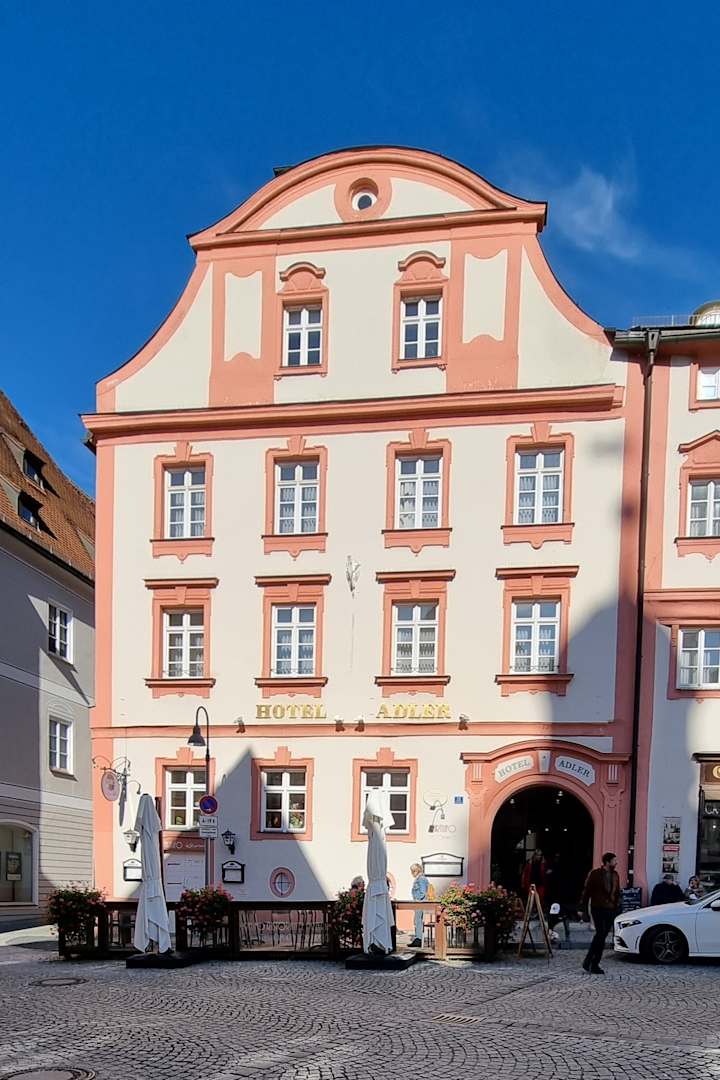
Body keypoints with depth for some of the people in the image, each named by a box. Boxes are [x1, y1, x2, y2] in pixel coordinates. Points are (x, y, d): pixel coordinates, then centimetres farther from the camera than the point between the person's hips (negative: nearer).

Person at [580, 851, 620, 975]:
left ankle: (595, 964, 10)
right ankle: (588, 961, -9)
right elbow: (586, 891, -3)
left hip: (610, 910, 6)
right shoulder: (594, 874, -5)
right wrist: (582, 908, -5)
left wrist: (617, 907, 12)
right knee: (600, 934, -17)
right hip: (597, 909, -6)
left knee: (602, 937, 5)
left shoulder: (615, 875, 12)